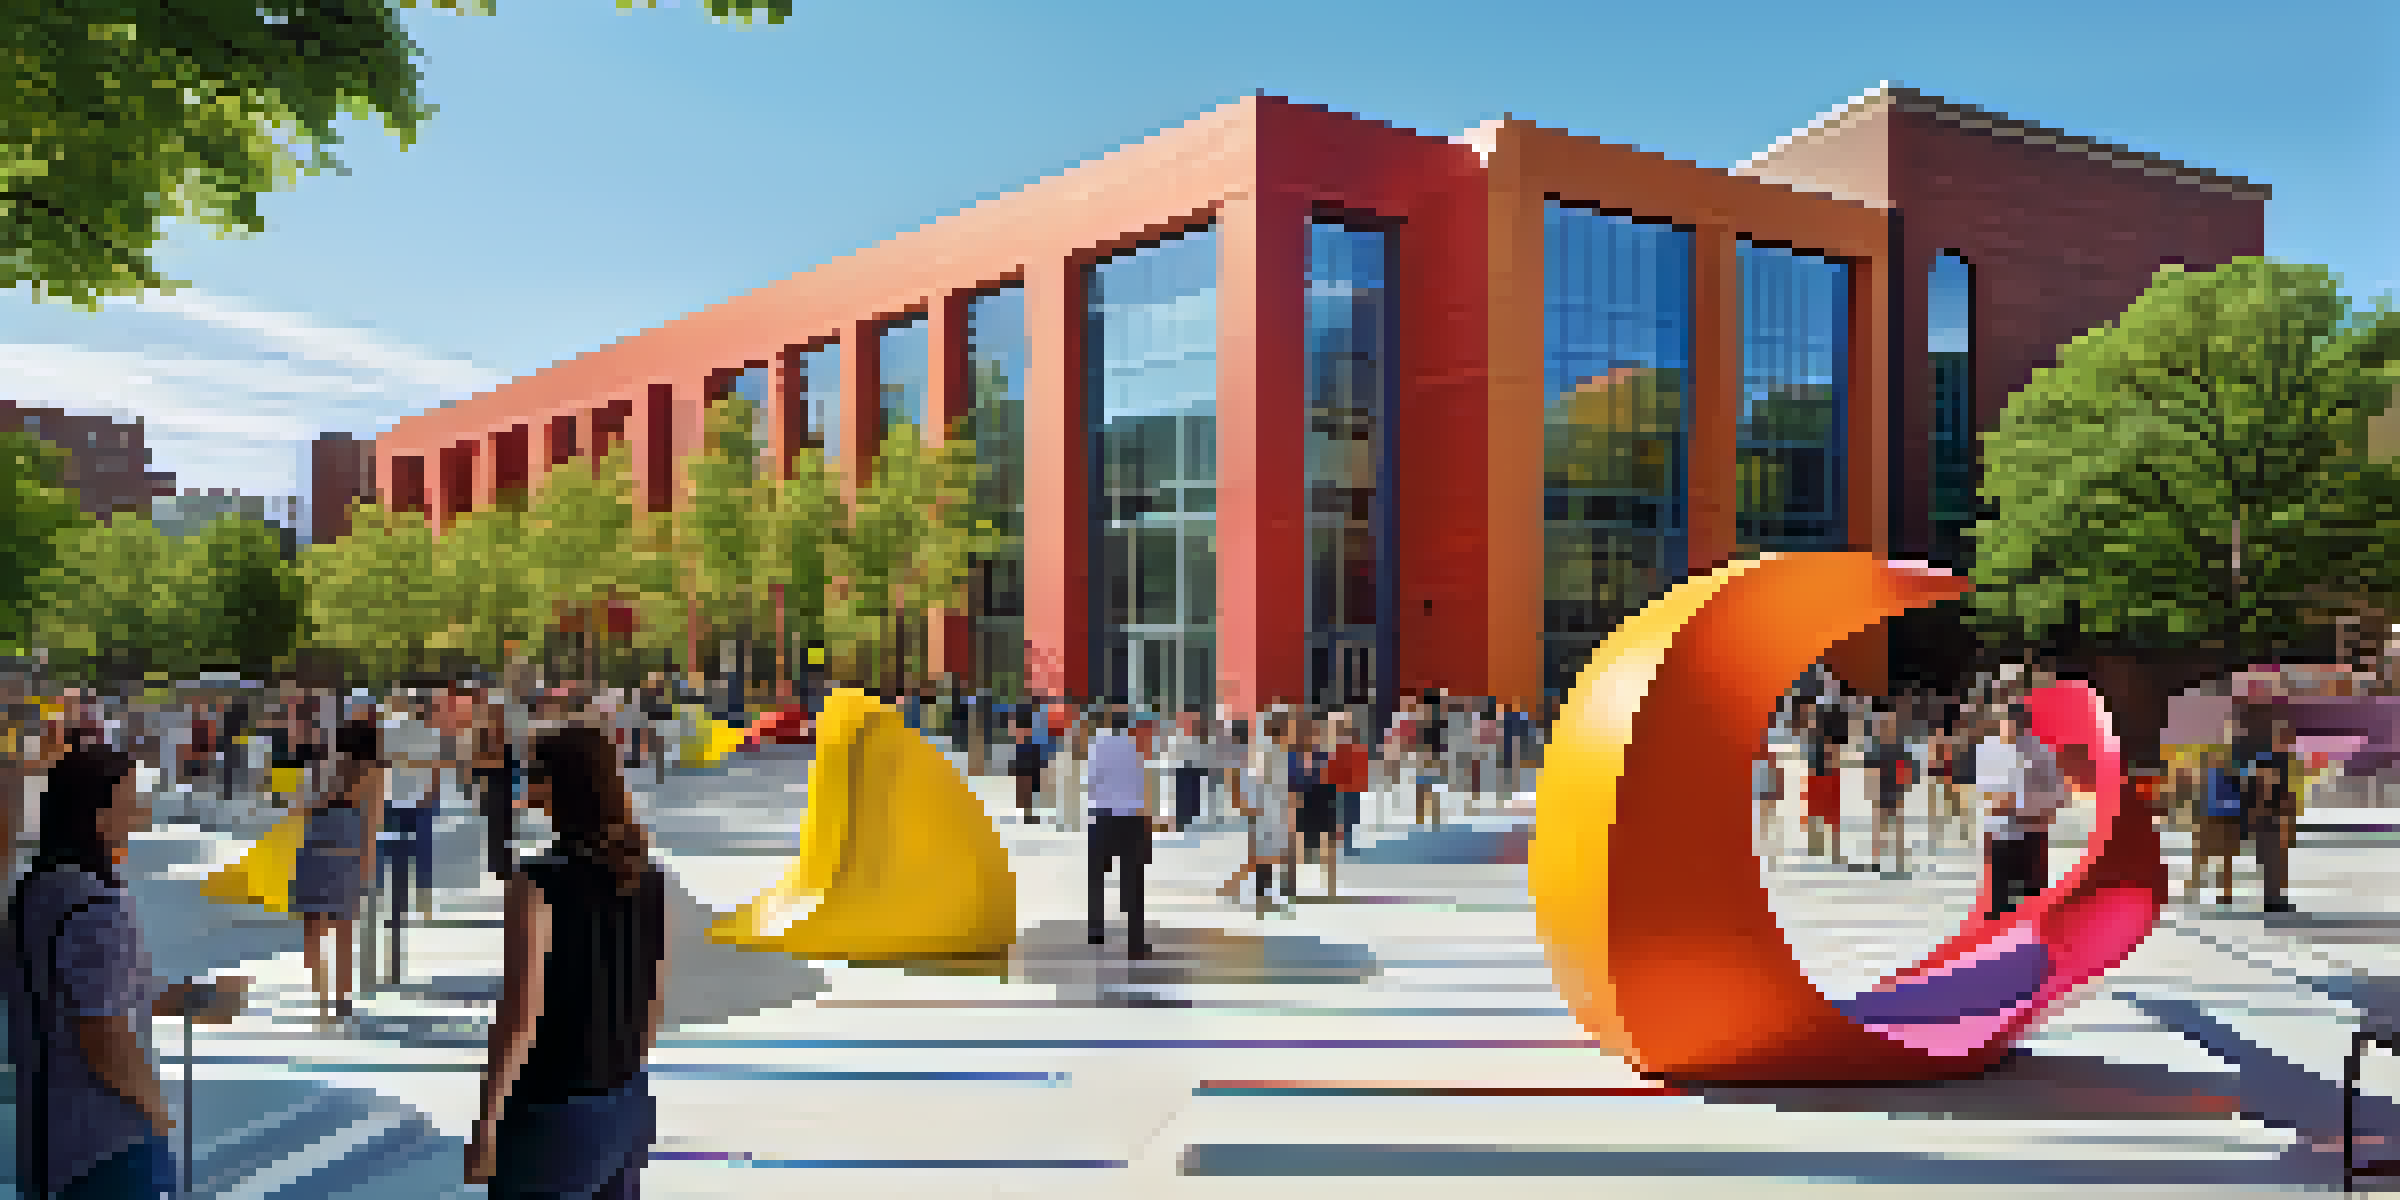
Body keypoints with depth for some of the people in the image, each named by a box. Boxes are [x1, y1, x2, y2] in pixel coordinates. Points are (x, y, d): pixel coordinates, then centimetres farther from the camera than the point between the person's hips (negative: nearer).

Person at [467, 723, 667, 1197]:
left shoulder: (540, 881, -20)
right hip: (627, 1104, 6)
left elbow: (521, 1016, -19)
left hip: (552, 1109, -6)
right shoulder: (648, 876, -1)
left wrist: (487, 1121, -10)